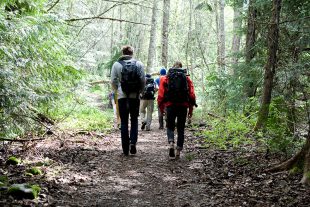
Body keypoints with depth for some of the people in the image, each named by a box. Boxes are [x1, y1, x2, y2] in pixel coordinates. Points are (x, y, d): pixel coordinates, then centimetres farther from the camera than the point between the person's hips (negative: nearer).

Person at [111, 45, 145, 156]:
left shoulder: (116, 64, -1)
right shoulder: (139, 64, 0)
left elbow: (113, 81, 1)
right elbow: (143, 80, -1)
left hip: (122, 97, 0)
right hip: (135, 97, 0)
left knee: (124, 122, 6)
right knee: (134, 120, 14)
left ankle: (125, 149, 7)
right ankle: (133, 142, -4)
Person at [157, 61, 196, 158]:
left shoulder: (165, 78, 5)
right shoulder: (187, 78, 7)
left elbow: (161, 94, -1)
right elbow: (192, 95, 2)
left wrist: (161, 107, 8)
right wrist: (191, 109, 8)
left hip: (170, 105, -1)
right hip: (183, 106, 1)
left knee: (170, 126, 11)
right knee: (181, 129, 10)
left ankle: (171, 143, -16)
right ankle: (178, 150, 7)